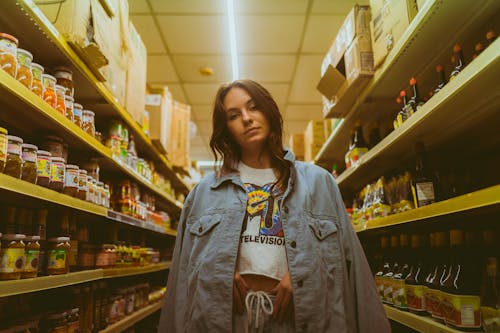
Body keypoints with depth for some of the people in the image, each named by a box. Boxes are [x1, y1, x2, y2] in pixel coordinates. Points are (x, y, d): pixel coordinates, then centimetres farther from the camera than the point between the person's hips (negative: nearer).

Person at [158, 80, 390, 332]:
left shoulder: (318, 181, 5)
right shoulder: (205, 190, 6)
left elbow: (345, 255, 3)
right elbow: (185, 266, 7)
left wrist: (301, 274, -12)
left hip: (293, 312, 0)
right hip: (224, 312, 1)